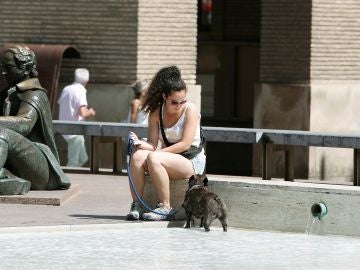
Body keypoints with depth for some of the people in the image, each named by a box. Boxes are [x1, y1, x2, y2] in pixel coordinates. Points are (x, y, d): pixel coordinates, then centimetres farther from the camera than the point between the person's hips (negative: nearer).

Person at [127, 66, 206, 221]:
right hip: (168, 157, 5)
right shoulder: (156, 113, 4)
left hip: (191, 161, -5)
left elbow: (185, 144, -15)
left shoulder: (190, 110, -9)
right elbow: (152, 143, 0)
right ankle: (136, 205, -23)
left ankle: (165, 207, -26)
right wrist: (140, 143, -24)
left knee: (154, 158, -33)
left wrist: (157, 152, -19)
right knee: (137, 155, -24)